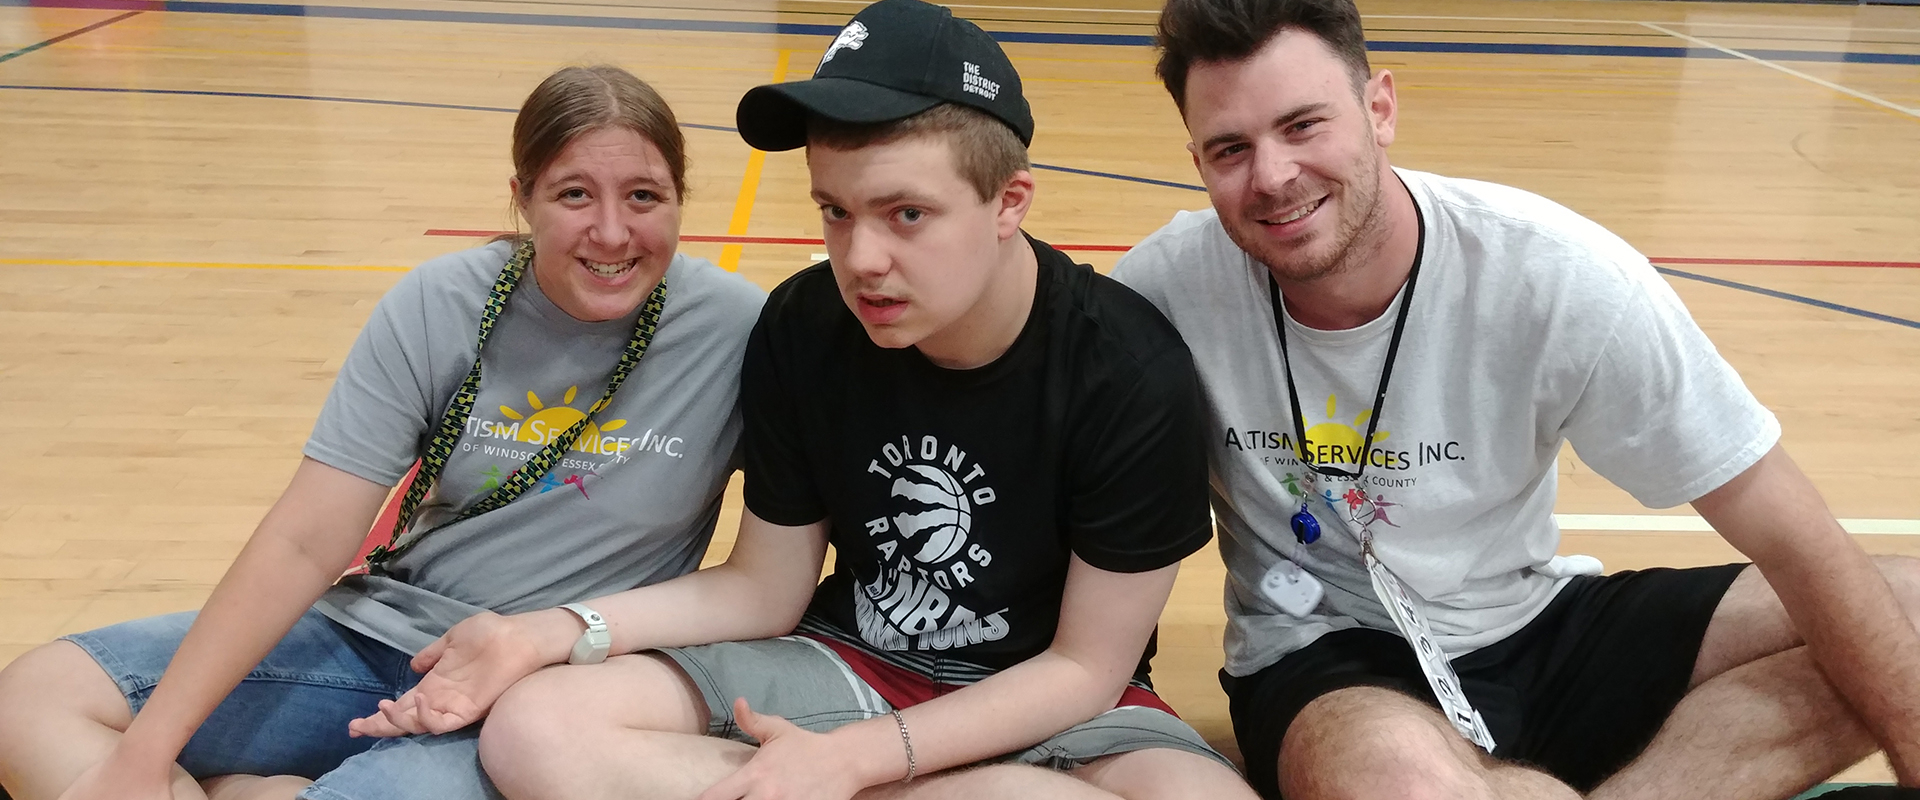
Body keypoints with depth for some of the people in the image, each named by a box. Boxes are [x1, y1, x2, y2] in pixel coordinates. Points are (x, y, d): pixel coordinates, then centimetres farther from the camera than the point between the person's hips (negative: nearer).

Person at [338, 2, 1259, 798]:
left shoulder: (1132, 373, -20)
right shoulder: (801, 329, -10)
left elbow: (1086, 666, -14)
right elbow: (762, 589, 0)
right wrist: (545, 635, -13)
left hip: (1047, 700, -3)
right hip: (847, 664, 3)